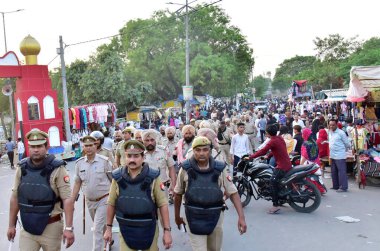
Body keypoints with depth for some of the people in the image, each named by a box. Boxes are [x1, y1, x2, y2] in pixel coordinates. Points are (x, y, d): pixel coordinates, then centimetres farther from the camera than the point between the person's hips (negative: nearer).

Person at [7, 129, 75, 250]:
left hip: (51, 227, -3)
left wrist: (69, 228, -21)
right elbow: (15, 198, 8)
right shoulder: (21, 168, 0)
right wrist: (11, 225, 10)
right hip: (27, 228, 3)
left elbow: (67, 199, -17)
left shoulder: (57, 169, -14)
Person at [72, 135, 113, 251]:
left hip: (104, 200, -5)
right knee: (101, 225, 23)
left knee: (97, 229, -8)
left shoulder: (104, 161, -15)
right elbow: (77, 183, 6)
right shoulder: (79, 163, -3)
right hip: (89, 201, 5)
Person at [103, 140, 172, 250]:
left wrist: (167, 230, -10)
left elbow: (162, 204, -9)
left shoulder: (153, 177, -13)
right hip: (126, 230, 1)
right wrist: (109, 227, 7)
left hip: (149, 229, -1)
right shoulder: (117, 177, -7)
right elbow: (111, 204, 4)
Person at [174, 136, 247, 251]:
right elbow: (178, 194, 4)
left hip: (215, 218, 2)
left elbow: (233, 193, -4)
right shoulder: (186, 168, -8)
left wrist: (241, 217, -13)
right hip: (194, 219, -2)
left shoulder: (220, 168, -7)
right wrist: (177, 216, 11)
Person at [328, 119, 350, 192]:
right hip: (332, 155, 8)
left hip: (340, 156, -8)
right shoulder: (330, 132, 11)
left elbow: (347, 144, -6)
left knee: (342, 171, -4)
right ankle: (335, 186, 24)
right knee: (334, 172, 14)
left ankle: (343, 187, -1)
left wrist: (343, 149, 6)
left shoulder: (341, 133, -12)